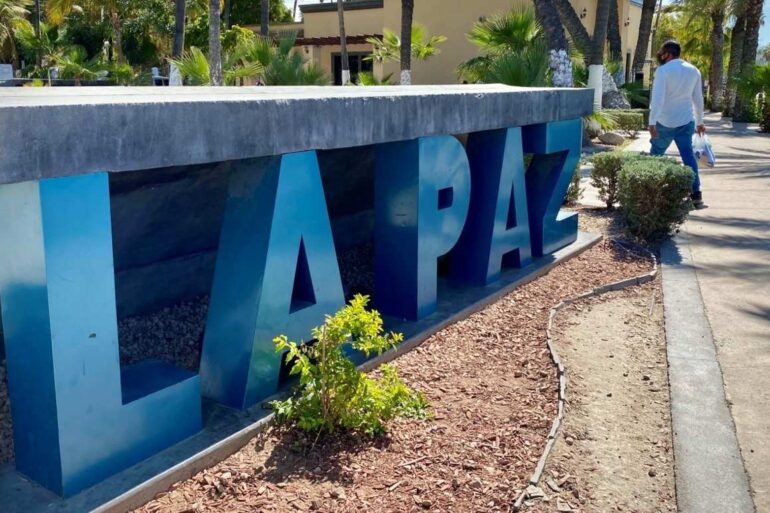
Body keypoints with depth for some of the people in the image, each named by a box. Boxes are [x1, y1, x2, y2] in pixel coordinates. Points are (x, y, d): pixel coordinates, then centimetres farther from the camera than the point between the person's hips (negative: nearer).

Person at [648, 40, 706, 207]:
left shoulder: (663, 71, -10)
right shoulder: (693, 70, 10)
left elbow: (657, 98, -18)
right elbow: (698, 99, 15)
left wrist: (652, 122, -21)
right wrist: (700, 121, 23)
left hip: (665, 122, -5)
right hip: (686, 121, 5)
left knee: (656, 154, 12)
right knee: (688, 155, 2)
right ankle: (695, 194, -4)